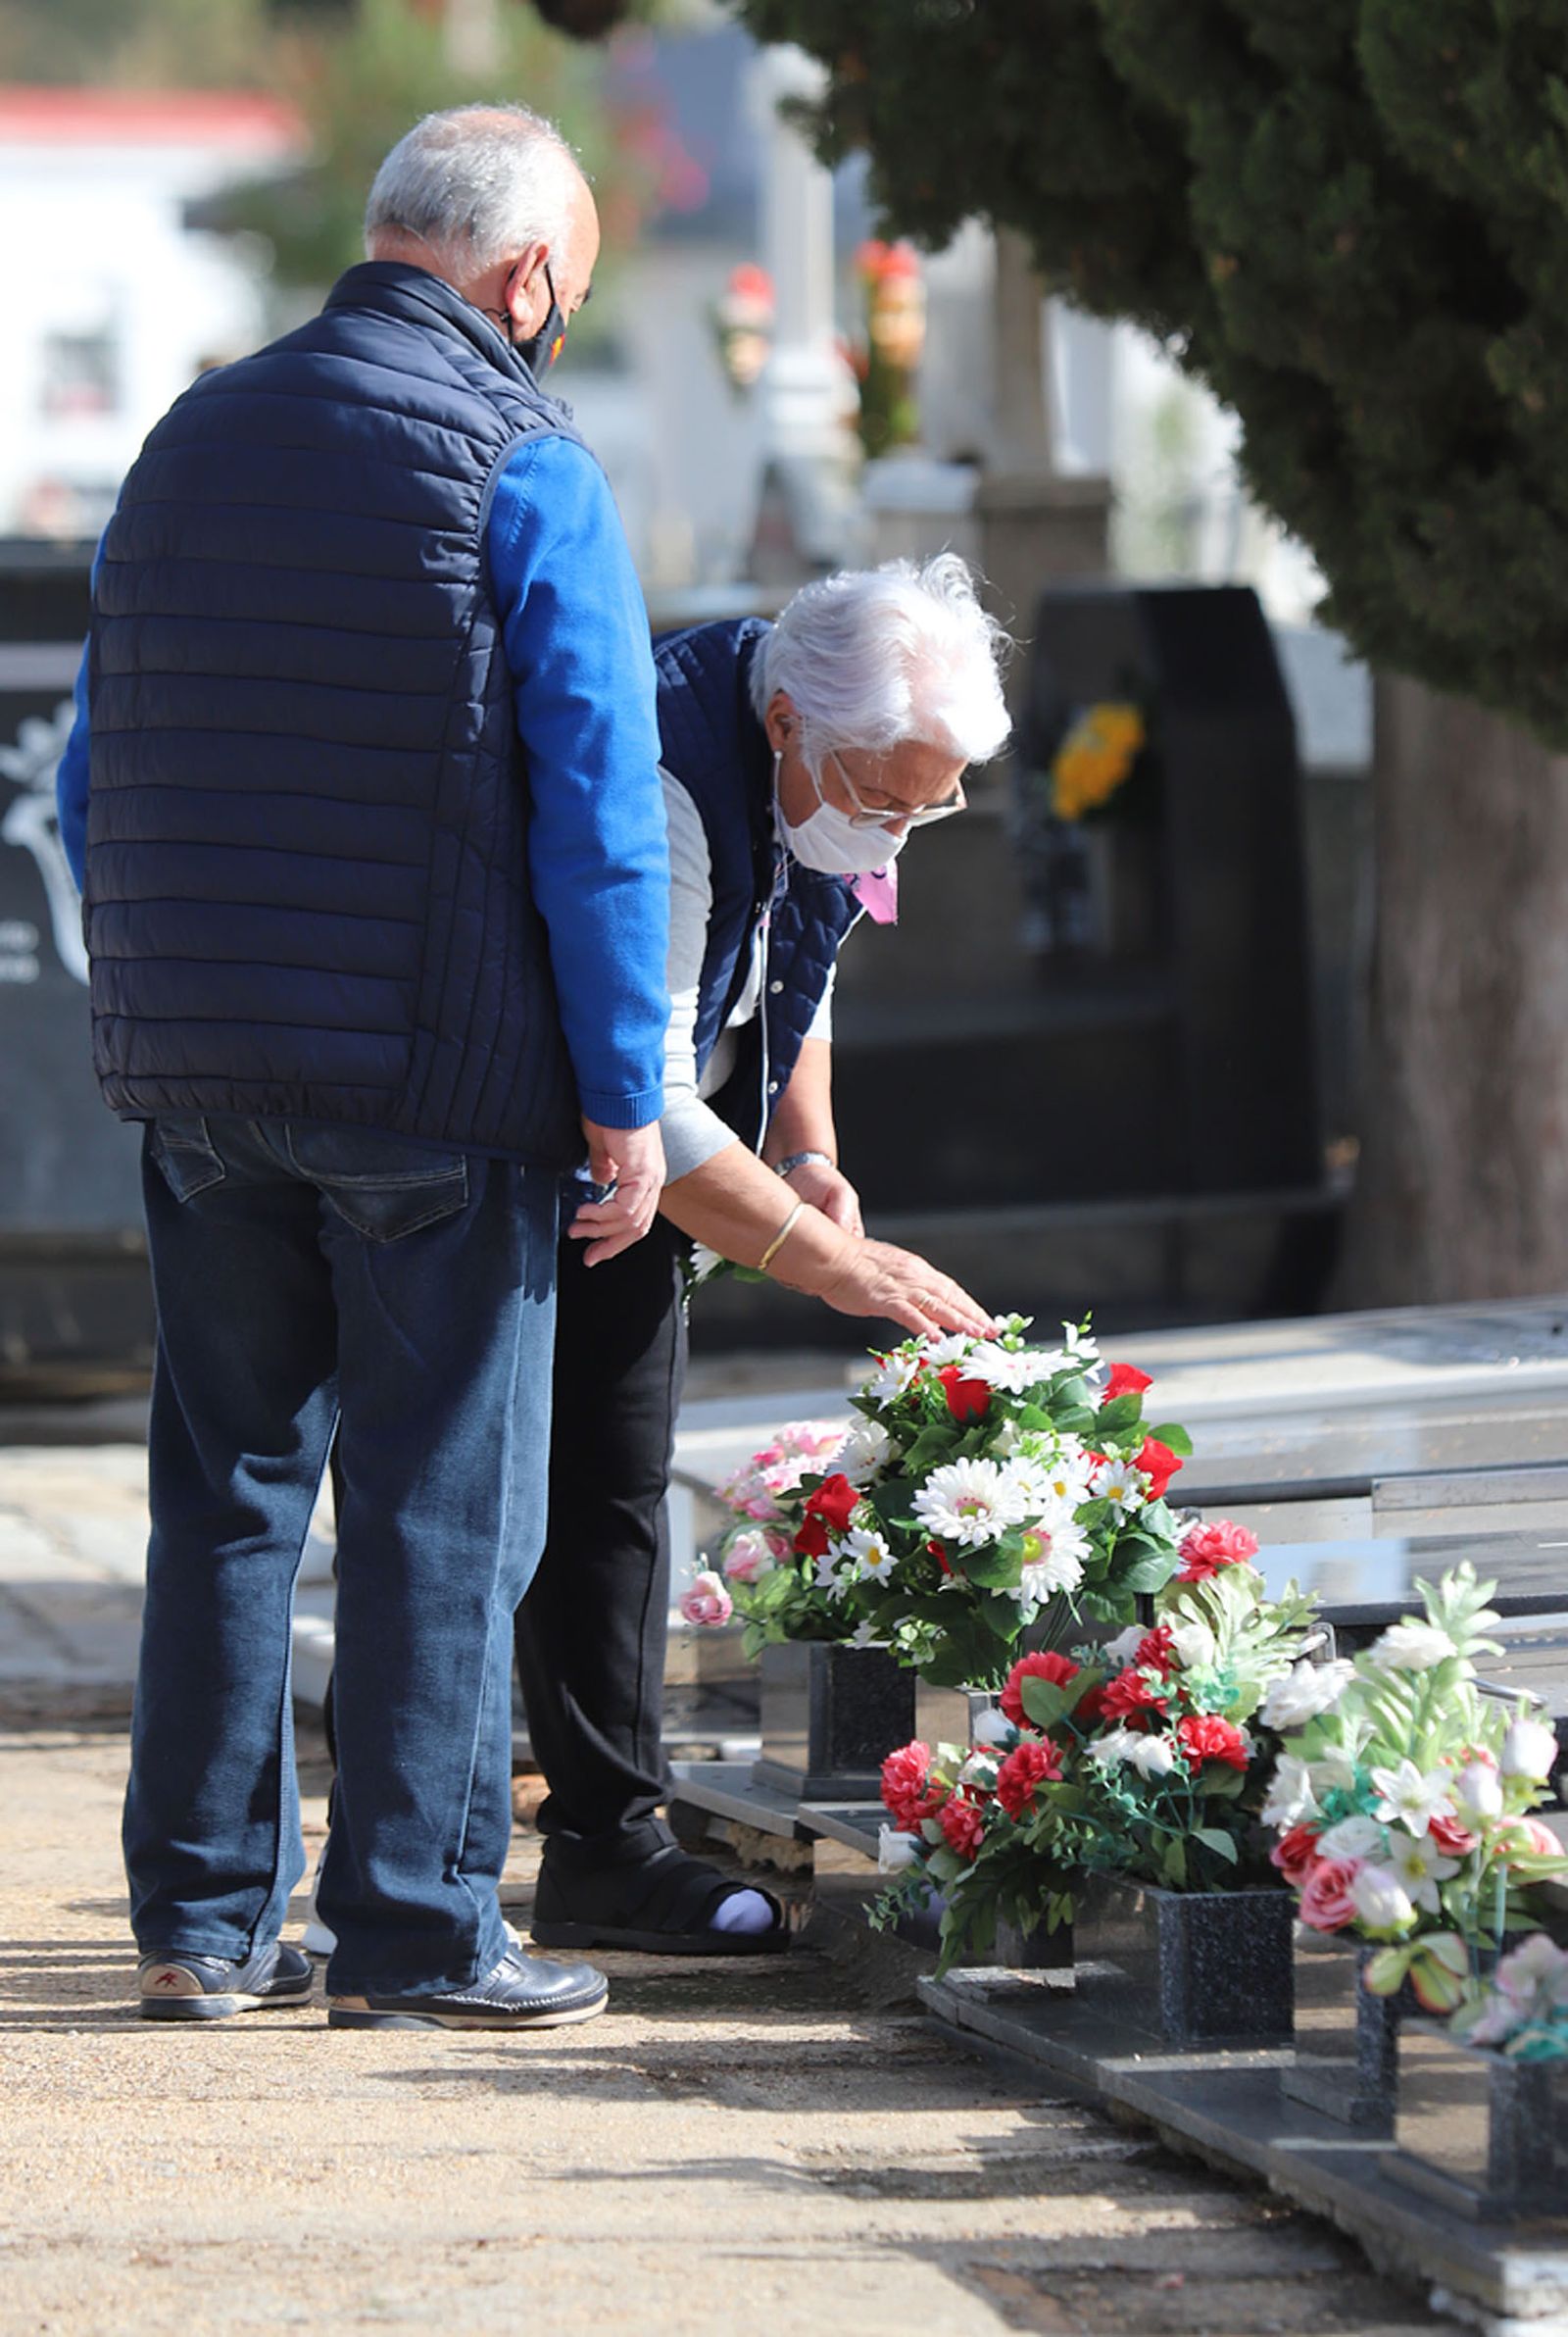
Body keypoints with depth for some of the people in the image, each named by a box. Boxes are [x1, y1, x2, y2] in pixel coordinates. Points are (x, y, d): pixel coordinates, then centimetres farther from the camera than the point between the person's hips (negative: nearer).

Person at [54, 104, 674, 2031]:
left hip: (198, 1076, 6)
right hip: (441, 1080, -6)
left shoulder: (194, 441, 11)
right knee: (442, 1508, 1)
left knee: (224, 1486, 12)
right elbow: (598, 809, -11)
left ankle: (201, 1919, 12)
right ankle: (413, 1932, 3)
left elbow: (97, 782, 15)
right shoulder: (528, 474, -8)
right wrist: (625, 1097, -7)